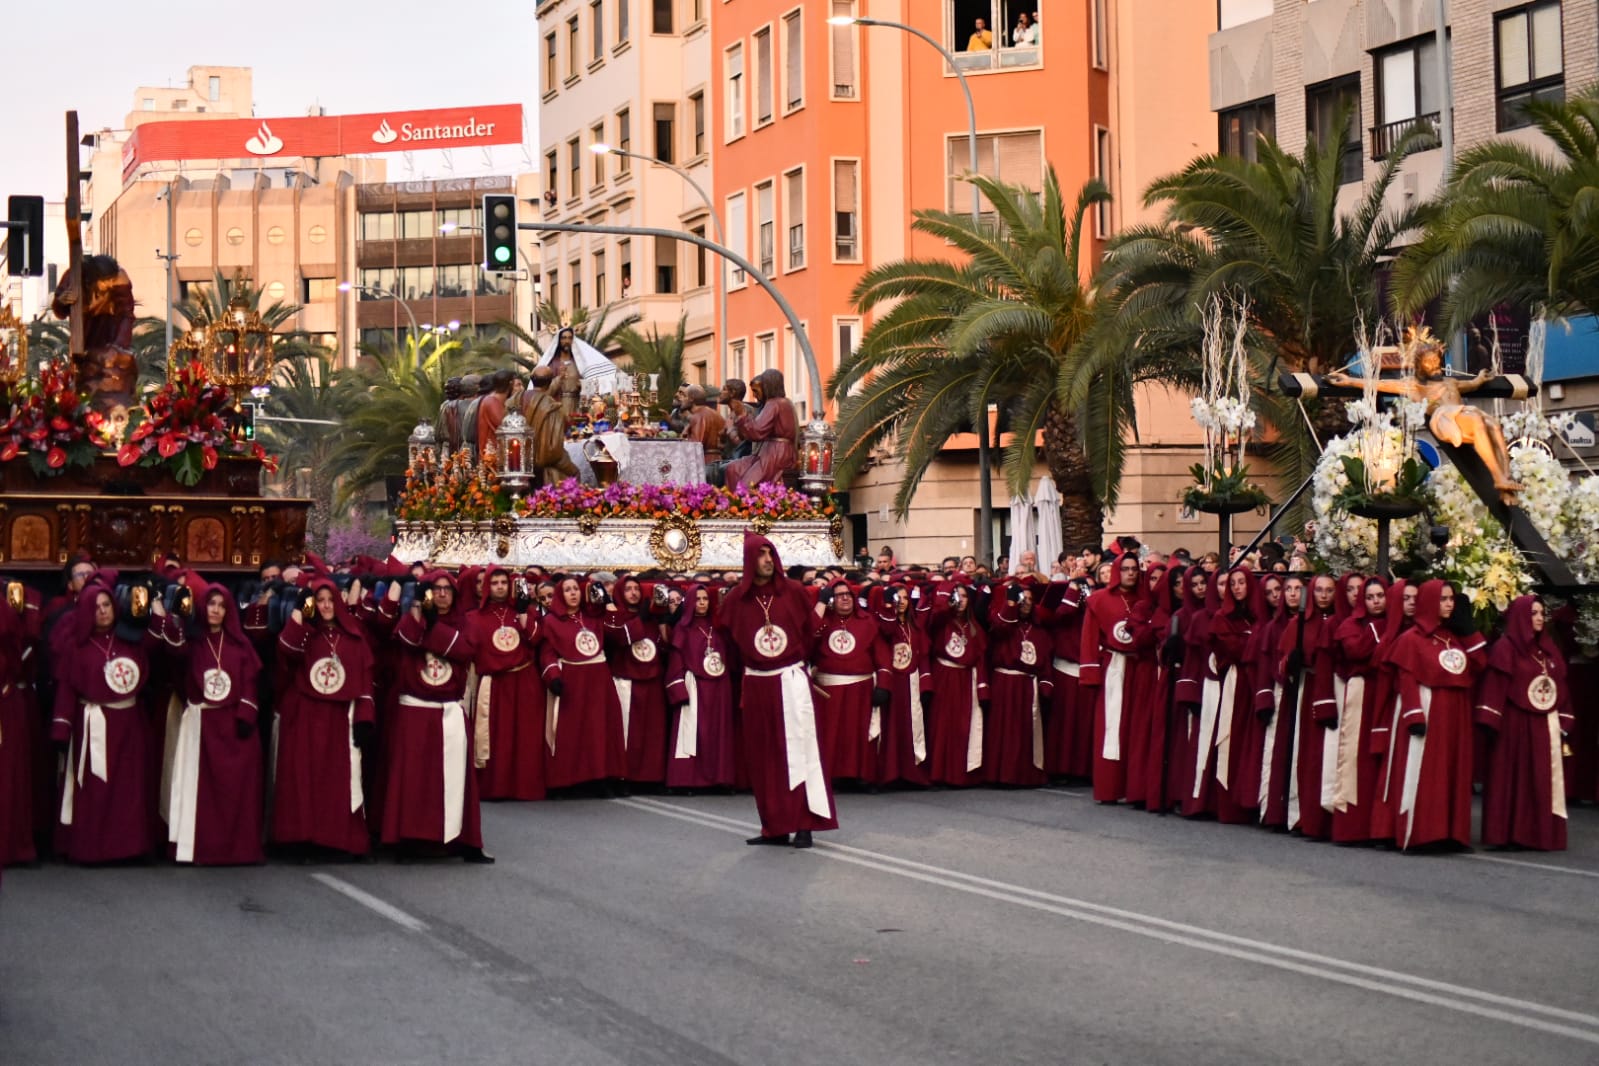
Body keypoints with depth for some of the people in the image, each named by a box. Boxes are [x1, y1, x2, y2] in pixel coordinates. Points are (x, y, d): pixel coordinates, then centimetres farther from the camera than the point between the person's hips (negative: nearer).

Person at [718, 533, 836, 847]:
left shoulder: (793, 592, -2)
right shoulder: (736, 598, 1)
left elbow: (808, 631, 9)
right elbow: (732, 638, 13)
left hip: (792, 680, -2)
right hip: (757, 685, 2)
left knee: (798, 749, -5)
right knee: (764, 756, 4)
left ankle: (804, 824, -5)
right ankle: (774, 827, 8)